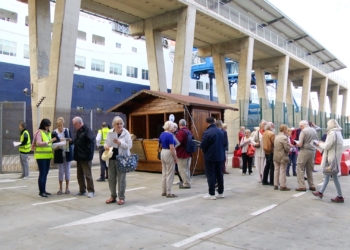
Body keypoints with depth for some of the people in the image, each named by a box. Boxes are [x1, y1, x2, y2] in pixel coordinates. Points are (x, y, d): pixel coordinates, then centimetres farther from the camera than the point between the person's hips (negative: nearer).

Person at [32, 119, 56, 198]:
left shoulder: (48, 133, 15)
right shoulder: (39, 132, -8)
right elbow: (39, 143, -21)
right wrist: (49, 141, -29)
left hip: (47, 156, 8)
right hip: (41, 156, -8)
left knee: (45, 174, 11)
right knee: (42, 174, -6)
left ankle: (44, 190, 18)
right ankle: (41, 192, -1)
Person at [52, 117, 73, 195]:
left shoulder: (68, 131, 0)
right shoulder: (54, 133, -3)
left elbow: (72, 141, 2)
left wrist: (70, 140, -20)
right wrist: (60, 141, -23)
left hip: (67, 153, 1)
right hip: (59, 154, -1)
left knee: (67, 170, 6)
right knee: (61, 171, 5)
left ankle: (67, 188, 17)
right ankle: (60, 188, 17)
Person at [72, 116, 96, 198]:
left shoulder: (87, 131, -12)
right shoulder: (78, 132, 17)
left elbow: (91, 143, -19)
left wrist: (88, 155, -22)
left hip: (85, 157, -9)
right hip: (79, 157, 9)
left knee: (88, 175, -4)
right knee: (79, 175, 13)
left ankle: (91, 191, 3)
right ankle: (82, 190, 22)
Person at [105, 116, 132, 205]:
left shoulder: (126, 133, -6)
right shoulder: (110, 132, 6)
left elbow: (129, 145, -10)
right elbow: (106, 142, 16)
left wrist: (119, 142, -22)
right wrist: (105, 146, -8)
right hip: (112, 158, 5)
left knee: (121, 178, 0)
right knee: (111, 178, 11)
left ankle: (121, 198, 11)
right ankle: (113, 196, 25)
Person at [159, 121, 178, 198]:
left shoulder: (162, 134, 8)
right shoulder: (170, 135, -18)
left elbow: (160, 144, 20)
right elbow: (172, 148, -22)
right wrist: (175, 157, -17)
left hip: (163, 153, 9)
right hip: (169, 154, -9)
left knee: (164, 173, 14)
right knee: (170, 174, -2)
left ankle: (164, 191, 20)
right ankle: (169, 193, 1)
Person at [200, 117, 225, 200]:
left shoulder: (207, 132, -18)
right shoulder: (220, 131, 7)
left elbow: (202, 145, -14)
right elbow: (223, 144, 11)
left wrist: (205, 151, 5)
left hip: (210, 157, -7)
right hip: (220, 156, 7)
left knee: (210, 175, 0)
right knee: (219, 174, 14)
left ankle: (212, 194, 3)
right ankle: (221, 192, 21)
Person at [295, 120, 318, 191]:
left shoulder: (303, 131, -11)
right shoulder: (314, 131, 10)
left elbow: (300, 144, -16)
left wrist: (297, 144, 4)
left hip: (304, 151, -7)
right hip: (312, 151, 7)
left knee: (300, 169, -1)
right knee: (310, 169, 16)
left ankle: (302, 186, -5)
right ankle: (312, 186, 18)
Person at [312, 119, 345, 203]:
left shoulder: (332, 133, -18)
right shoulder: (338, 132, 12)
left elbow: (327, 146, -20)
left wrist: (320, 144, -2)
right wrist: (323, 143, 9)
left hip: (332, 158, -10)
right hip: (333, 157, 10)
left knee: (334, 177, -1)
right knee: (327, 175, 14)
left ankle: (340, 197, 6)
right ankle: (320, 192, 23)